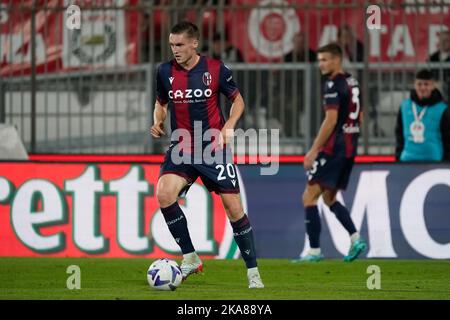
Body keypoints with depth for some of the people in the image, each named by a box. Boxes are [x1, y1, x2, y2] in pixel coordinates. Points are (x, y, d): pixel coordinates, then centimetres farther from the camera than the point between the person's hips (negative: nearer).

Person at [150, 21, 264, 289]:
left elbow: (238, 99, 5)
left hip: (214, 148, -2)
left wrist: (229, 127, -11)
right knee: (164, 194, -23)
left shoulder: (215, 69, -6)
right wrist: (158, 123, -4)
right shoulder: (165, 72, 0)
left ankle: (253, 272, 10)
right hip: (181, 148, 2)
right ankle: (190, 258, -7)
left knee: (234, 207, -4)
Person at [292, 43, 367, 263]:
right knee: (329, 197, 19)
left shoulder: (333, 85, -13)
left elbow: (331, 120, -19)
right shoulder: (352, 83, 14)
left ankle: (314, 251, -7)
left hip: (333, 147, -9)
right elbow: (358, 118, 20)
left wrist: (314, 150, -17)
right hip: (350, 147, 9)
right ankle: (355, 238, 6)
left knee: (309, 197, -4)